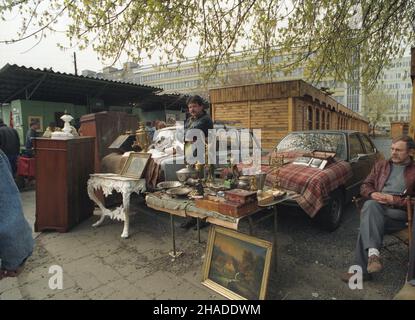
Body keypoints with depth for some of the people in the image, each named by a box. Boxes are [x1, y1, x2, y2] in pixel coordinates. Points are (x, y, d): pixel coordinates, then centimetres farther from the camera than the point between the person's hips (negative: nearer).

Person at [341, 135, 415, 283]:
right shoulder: (381, 165, 21)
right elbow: (365, 186, 18)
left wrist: (393, 199, -12)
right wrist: (372, 194, -5)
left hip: (400, 212, -3)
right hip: (376, 207, 3)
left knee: (368, 221, -33)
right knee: (370, 205, -35)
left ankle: (363, 269, -29)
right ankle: (373, 253, -42)